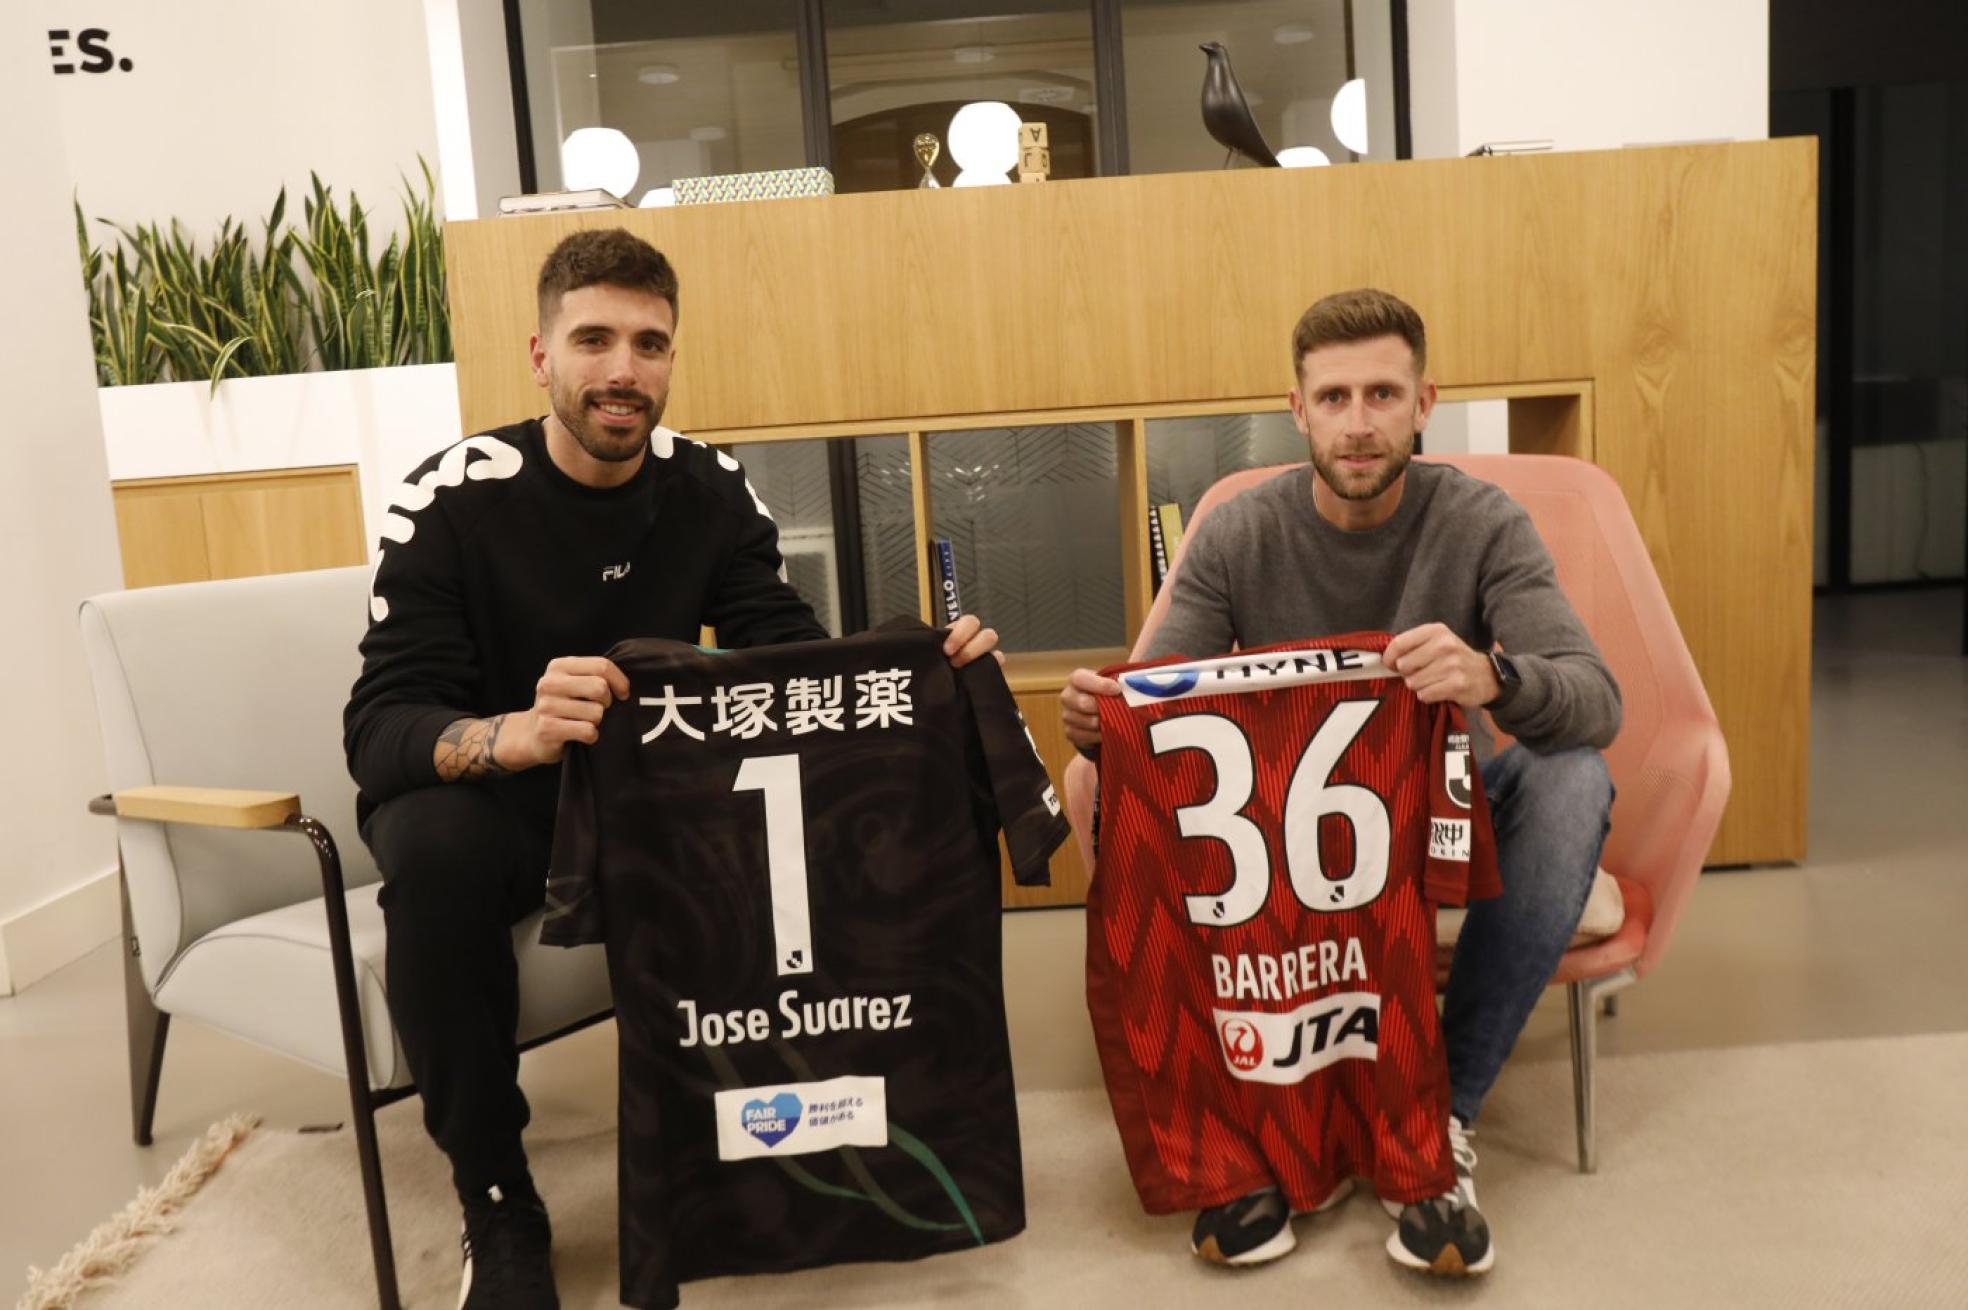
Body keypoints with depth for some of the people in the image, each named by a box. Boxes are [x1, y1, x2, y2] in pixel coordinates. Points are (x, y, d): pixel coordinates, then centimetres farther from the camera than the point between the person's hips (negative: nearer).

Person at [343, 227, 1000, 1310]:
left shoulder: (711, 491, -5)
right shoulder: (452, 500, -17)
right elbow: (378, 730, -24)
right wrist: (517, 734, -47)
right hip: (488, 799, -2)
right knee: (434, 849, -36)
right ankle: (497, 1205, -14)